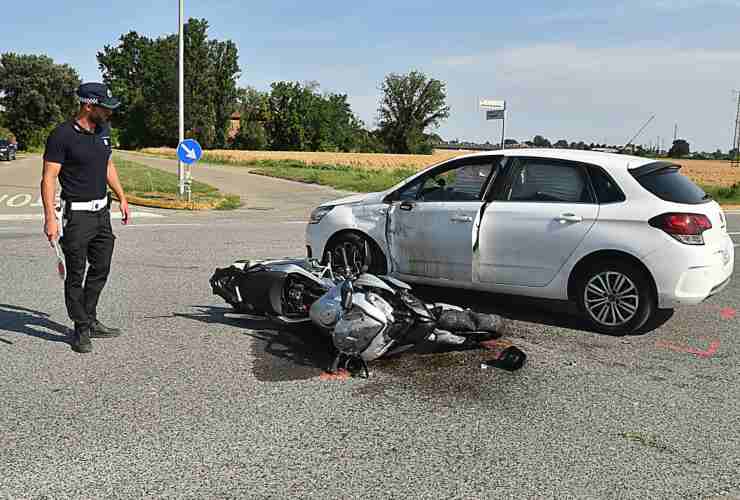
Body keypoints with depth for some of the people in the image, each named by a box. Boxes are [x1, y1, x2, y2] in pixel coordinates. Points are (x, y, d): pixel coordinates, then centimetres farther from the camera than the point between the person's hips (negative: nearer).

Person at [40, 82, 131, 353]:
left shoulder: (103, 130, 8)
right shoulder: (62, 135, -14)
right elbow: (48, 178, -15)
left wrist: (122, 197, 20)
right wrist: (50, 217, -22)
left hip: (102, 211, 7)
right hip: (76, 215, -7)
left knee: (101, 269, 14)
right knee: (76, 275, 3)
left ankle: (90, 321, 29)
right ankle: (81, 330, 14)